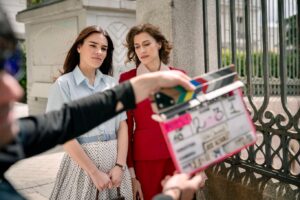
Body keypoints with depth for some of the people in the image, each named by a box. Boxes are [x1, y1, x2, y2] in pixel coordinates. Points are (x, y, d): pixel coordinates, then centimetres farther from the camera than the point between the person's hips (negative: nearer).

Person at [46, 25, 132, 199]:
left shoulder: (112, 84, 6)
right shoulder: (64, 84, -5)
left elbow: (122, 126, 3)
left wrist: (119, 165, -8)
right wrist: (94, 172, -14)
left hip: (115, 157, 4)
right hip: (82, 159, -3)